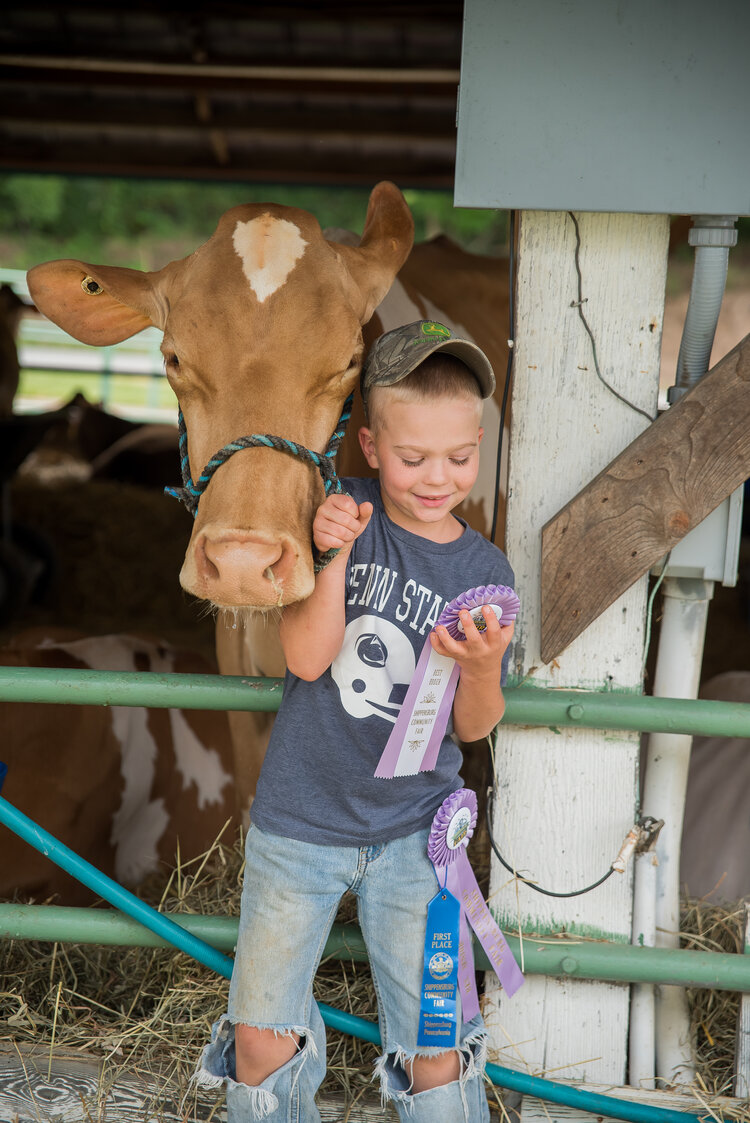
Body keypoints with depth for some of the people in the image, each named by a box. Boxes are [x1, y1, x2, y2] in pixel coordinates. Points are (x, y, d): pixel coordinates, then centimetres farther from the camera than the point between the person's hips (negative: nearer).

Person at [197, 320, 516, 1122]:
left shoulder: (483, 572, -6)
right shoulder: (341, 515, -9)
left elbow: (472, 728, -4)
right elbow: (307, 657, -15)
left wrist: (484, 668, -26)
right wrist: (338, 557, -29)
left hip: (412, 831, 0)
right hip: (298, 821, 0)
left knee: (435, 1054, 4)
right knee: (261, 1035, 11)